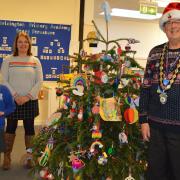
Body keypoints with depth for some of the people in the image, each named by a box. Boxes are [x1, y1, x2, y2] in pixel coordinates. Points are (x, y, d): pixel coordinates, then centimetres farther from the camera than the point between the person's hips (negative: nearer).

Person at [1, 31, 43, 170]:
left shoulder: (35, 61, 5)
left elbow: (39, 81, 0)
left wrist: (28, 96, -11)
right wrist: (15, 95, -14)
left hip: (30, 101, 1)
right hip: (12, 100, -1)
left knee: (29, 128, 7)